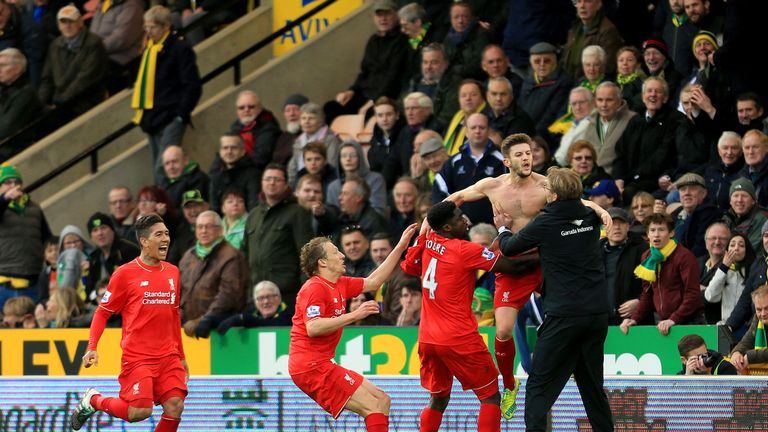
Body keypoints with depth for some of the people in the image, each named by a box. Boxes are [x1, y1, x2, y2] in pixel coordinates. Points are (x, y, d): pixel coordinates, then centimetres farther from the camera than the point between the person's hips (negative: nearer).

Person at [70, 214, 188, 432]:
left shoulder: (172, 272, 11)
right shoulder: (125, 273, -5)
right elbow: (102, 313, 0)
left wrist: (181, 356, 23)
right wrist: (92, 348, -11)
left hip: (168, 356, 5)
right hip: (136, 356, -5)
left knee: (175, 407, -11)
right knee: (140, 411, -16)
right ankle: (93, 400, 12)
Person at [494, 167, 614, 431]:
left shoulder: (545, 223, -8)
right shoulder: (590, 218, 7)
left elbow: (509, 248, 7)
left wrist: (503, 228, 28)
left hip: (564, 315, -6)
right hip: (598, 312, 6)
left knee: (539, 387, 0)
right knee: (592, 385, 16)